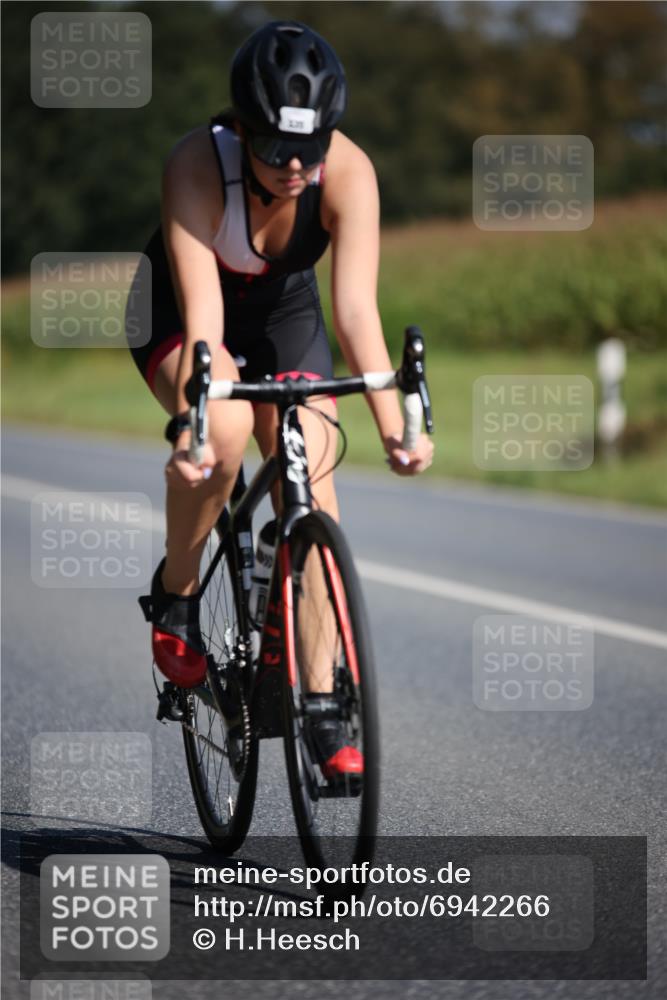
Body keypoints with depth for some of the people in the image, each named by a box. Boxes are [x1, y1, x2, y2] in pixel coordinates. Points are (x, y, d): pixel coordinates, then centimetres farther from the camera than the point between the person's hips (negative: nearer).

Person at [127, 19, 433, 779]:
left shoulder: (349, 172, -30)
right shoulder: (197, 166, -35)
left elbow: (357, 309, -36)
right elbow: (200, 315, -42)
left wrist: (395, 426, -48)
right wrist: (190, 428, -54)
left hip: (283, 311, 3)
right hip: (177, 309, -2)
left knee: (311, 489, -10)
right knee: (225, 430, -33)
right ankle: (175, 592, -6)